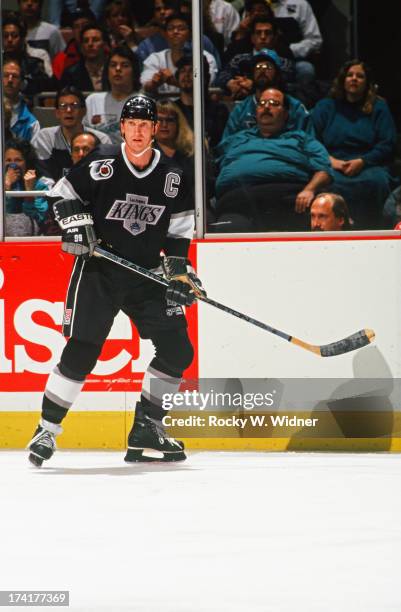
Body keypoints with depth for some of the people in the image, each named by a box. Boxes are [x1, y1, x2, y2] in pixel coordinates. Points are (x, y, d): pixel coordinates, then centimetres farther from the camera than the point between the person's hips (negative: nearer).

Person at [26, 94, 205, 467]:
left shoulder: (172, 177, 4)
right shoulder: (100, 164, -7)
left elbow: (179, 227, 12)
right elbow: (64, 193, 3)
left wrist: (179, 269, 2)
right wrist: (75, 225, -13)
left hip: (147, 275, 4)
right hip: (98, 271, -4)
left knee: (177, 350, -4)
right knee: (81, 351, -13)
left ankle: (146, 430, 8)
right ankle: (47, 429, -2)